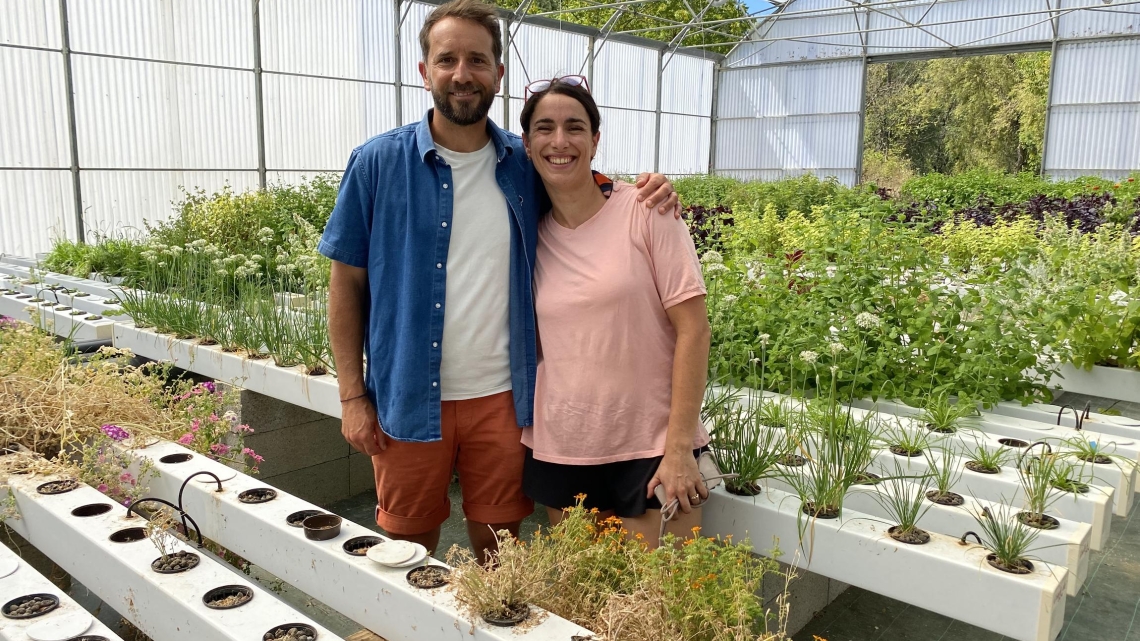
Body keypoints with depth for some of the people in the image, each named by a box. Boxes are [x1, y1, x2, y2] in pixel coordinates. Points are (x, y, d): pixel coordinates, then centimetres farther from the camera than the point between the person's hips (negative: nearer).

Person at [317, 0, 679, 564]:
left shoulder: (526, 165, 1)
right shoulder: (378, 163, -4)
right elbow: (347, 285, -2)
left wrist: (647, 198, -8)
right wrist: (352, 396, -5)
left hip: (502, 396, 2)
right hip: (408, 399, -1)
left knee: (499, 548, 17)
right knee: (408, 551, 16)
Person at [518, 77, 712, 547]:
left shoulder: (645, 210, -8)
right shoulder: (530, 234, 3)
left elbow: (692, 329, -10)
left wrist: (679, 447, -13)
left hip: (651, 448, -3)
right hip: (560, 451, 4)